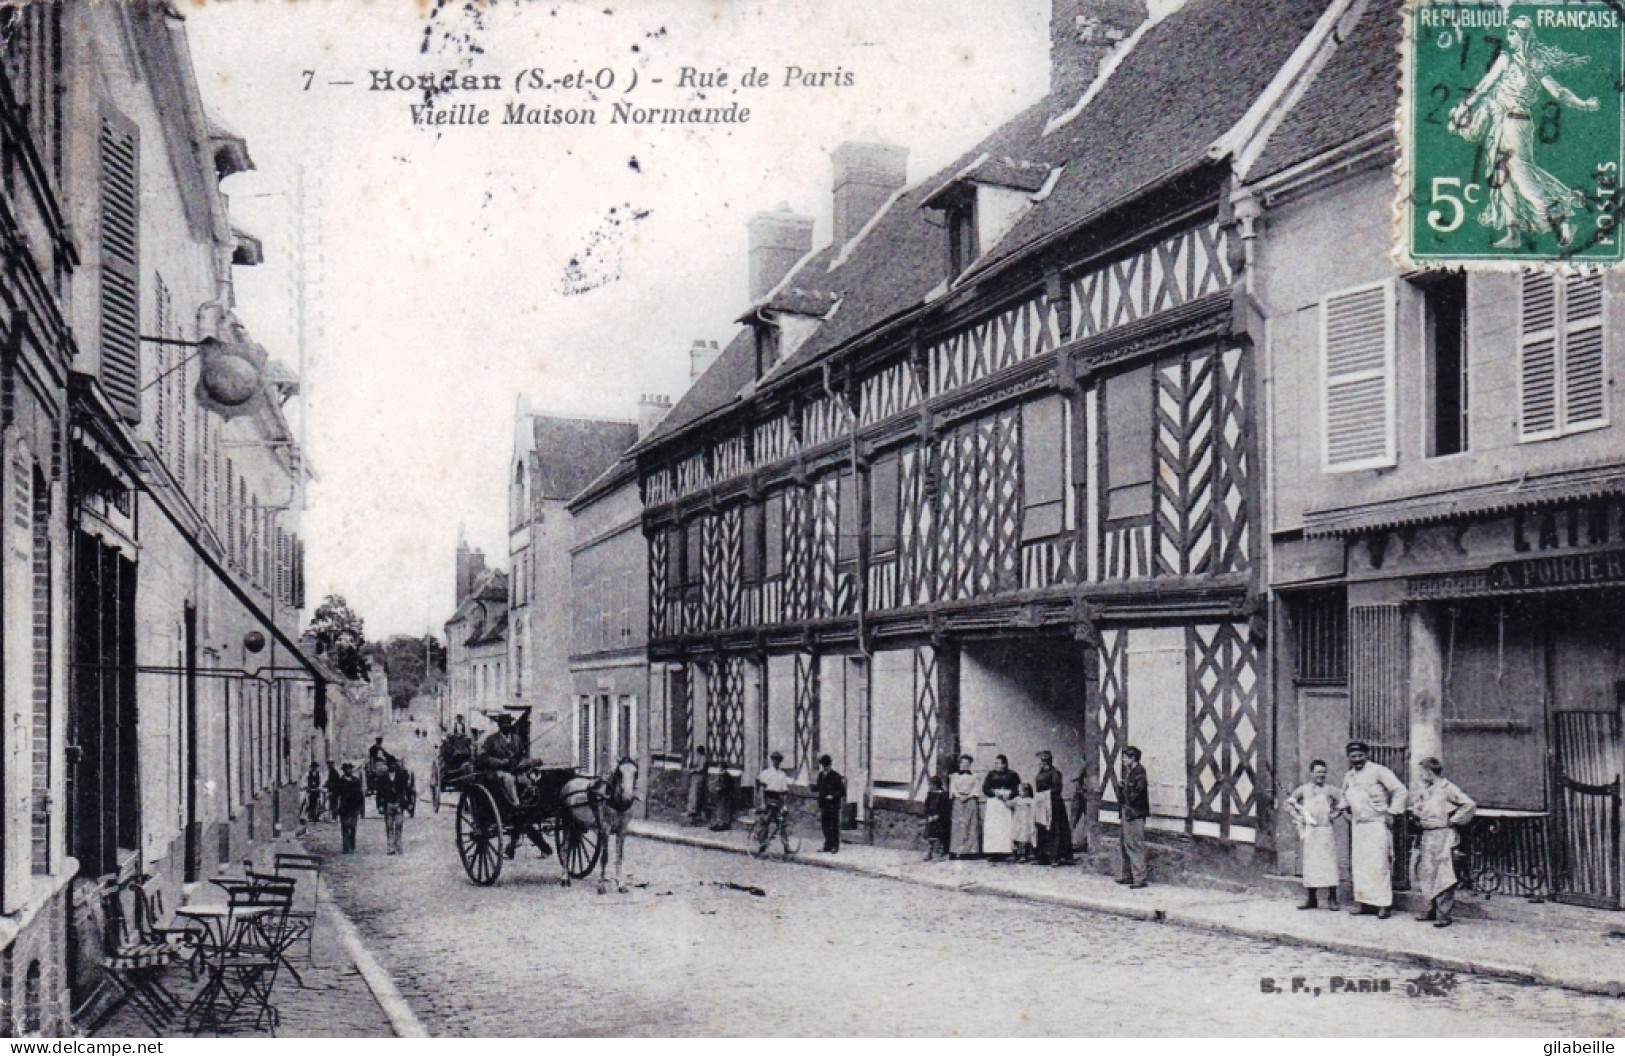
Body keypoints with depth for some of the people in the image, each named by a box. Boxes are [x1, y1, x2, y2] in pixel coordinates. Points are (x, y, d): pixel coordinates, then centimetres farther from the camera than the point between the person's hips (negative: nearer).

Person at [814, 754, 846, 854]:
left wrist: (834, 796, -22)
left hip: (833, 805, -6)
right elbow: (818, 788, 18)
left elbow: (842, 790, -9)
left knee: (834, 826, -3)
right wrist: (814, 786, -4)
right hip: (824, 804, 6)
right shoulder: (821, 775, 11)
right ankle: (828, 845, 20)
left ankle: (835, 846, 2)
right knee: (825, 826, 11)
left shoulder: (836, 776, -9)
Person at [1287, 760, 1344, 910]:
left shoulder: (1329, 790, 1)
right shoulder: (1303, 790, 6)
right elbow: (1289, 803, 15)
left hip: (1326, 831, -2)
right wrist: (1297, 817, 6)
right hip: (1309, 831, 2)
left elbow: (1342, 803, 4)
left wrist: (1334, 815, 0)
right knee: (1310, 864, 4)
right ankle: (1310, 899, 11)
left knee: (1328, 863, -5)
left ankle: (1332, 899, -1)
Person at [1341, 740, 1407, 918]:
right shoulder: (1349, 776, 14)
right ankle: (1363, 902, 12)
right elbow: (1345, 796, 34)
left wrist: (1392, 813, -12)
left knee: (1379, 864, -8)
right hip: (1358, 825, 6)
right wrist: (1345, 810, 20)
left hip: (1378, 824, -6)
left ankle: (1383, 904, -5)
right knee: (1359, 863, 5)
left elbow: (1399, 790, -10)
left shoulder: (1378, 771, -7)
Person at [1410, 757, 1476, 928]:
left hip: (1443, 835, -8)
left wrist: (1453, 820, -12)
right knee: (1426, 872, 10)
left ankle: (1444, 914, -7)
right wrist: (1416, 813, 11)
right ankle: (1432, 909, 20)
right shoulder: (1424, 789, 12)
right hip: (1426, 835, 8)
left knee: (1442, 874, -9)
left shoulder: (1447, 788, -11)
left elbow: (1469, 805, -17)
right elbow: (1415, 805, 32)